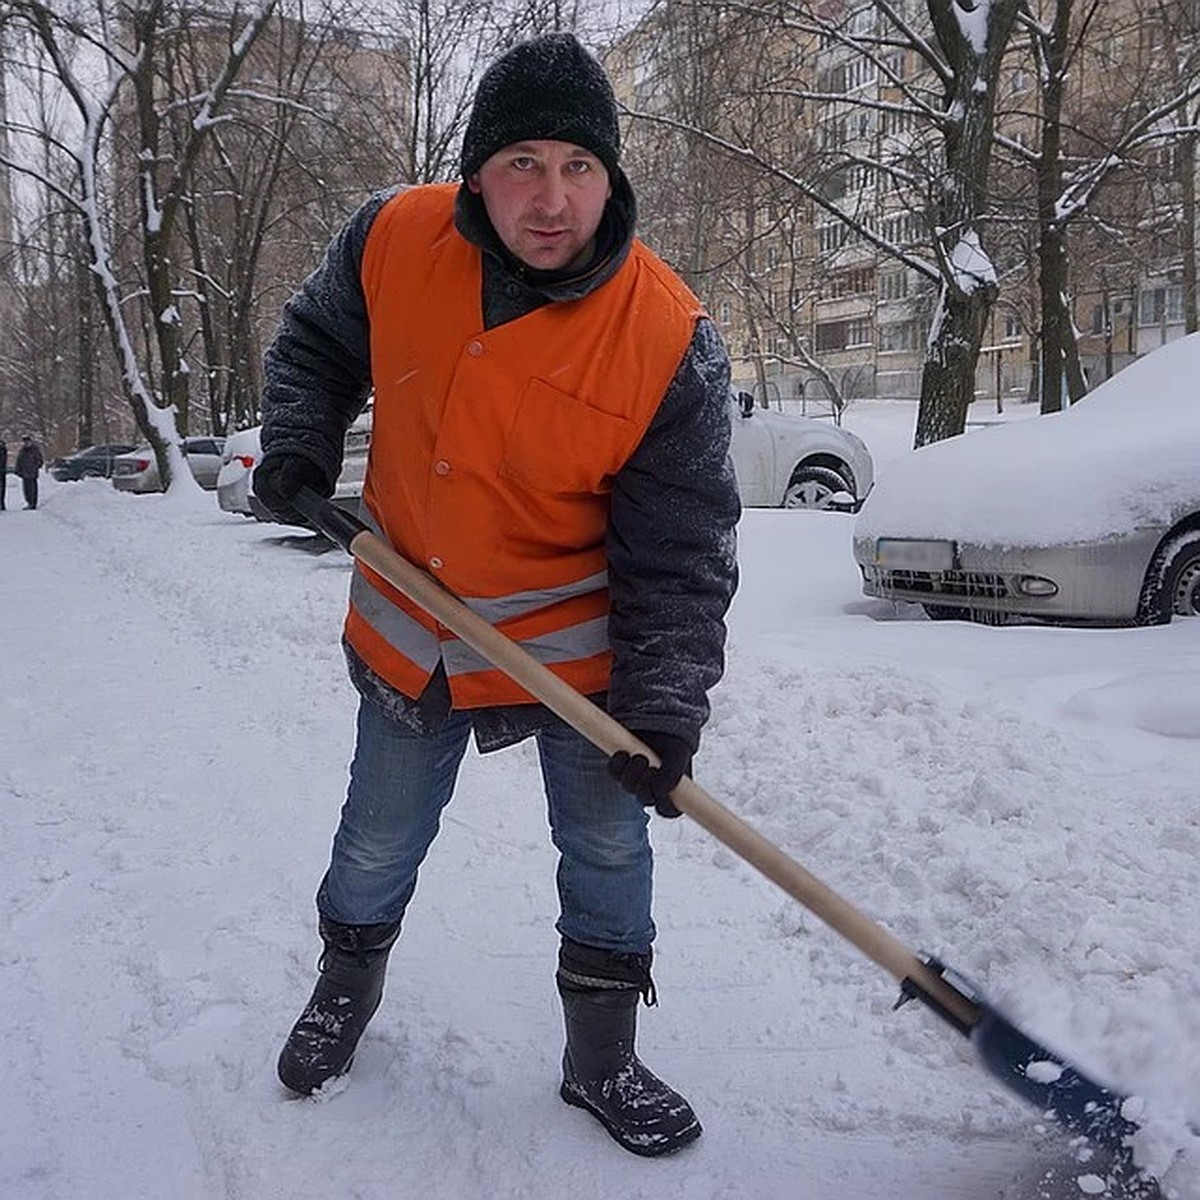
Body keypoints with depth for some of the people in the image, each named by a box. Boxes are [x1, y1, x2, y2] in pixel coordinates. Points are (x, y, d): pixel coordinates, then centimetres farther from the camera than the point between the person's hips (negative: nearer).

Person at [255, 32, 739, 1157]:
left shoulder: (671, 342, -23)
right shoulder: (393, 240, -16)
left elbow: (680, 552, -18)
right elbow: (314, 342, 7)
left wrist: (664, 705, -24)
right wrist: (298, 444, -9)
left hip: (576, 640, -2)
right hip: (408, 628, 2)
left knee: (608, 844, 9)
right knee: (377, 844, 20)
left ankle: (600, 1057, 33)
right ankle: (345, 987, 50)